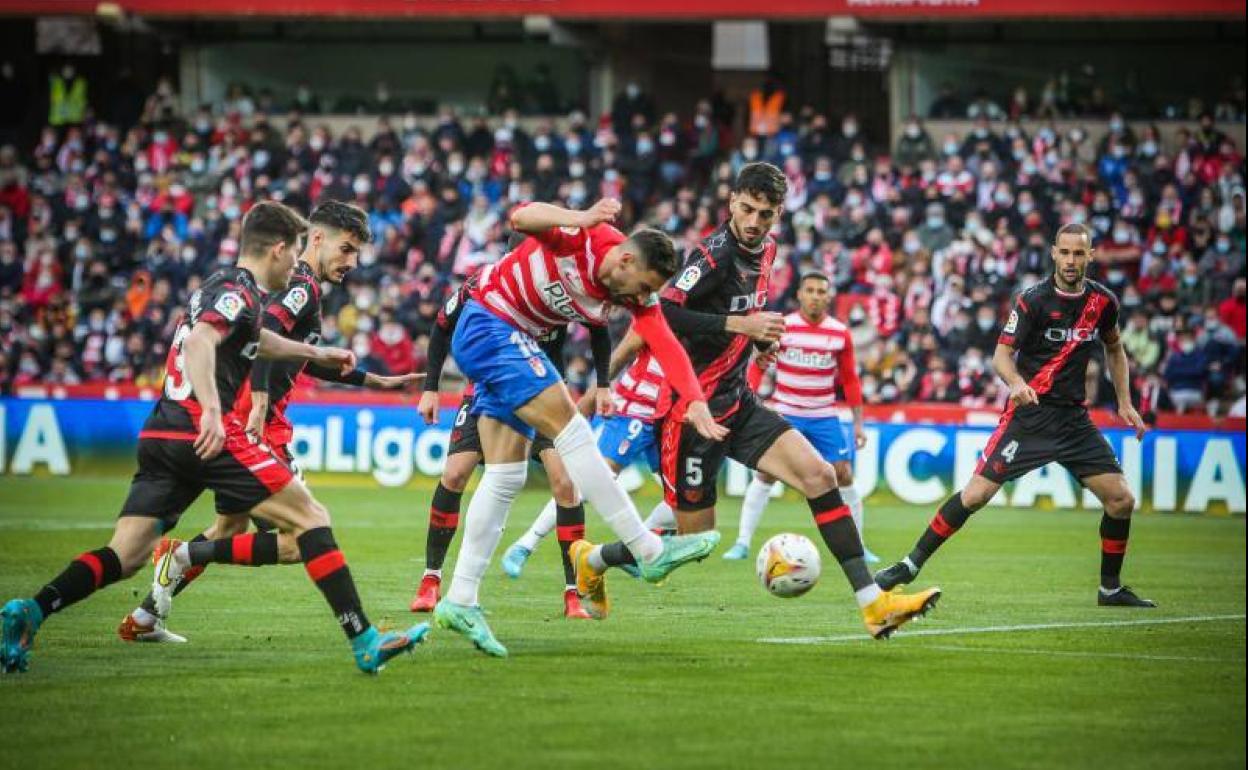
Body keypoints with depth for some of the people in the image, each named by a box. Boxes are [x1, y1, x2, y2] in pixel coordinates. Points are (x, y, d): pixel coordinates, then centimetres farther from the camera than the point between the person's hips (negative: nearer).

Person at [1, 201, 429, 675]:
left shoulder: (222, 286, 25)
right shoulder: (240, 292, -5)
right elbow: (200, 342, -24)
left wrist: (314, 353, 55)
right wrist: (211, 410, -37)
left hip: (160, 436, 9)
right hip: (207, 437, -9)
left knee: (125, 556, 3)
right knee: (311, 518, -4)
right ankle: (365, 643, -9)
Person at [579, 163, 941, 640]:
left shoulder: (765, 249, 6)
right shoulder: (715, 255, -20)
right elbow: (661, 314, -31)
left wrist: (760, 335, 9)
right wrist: (737, 323, -34)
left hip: (737, 403, 8)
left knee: (819, 476, -9)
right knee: (696, 539, 2)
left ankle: (873, 603, -10)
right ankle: (592, 560, 29)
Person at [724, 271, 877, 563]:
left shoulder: (840, 333, -1)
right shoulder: (781, 327, -7)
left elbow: (849, 379, 7)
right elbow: (757, 366, -2)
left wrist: (858, 423, 5)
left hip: (824, 417, 2)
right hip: (785, 414, -2)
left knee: (844, 476, -4)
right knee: (764, 474, -9)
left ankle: (857, 547, 9)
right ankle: (742, 543, -1)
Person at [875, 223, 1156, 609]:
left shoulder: (1103, 301, 4)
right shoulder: (1034, 299, -10)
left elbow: (1114, 348, 22)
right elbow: (1002, 353, -11)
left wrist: (1125, 402, 15)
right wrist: (1017, 382, -32)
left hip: (1074, 418, 4)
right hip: (1030, 413, -4)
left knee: (1121, 499, -3)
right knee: (976, 493, -12)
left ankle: (1111, 588, 14)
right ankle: (910, 565, -1)